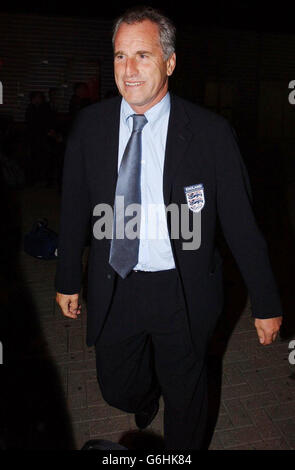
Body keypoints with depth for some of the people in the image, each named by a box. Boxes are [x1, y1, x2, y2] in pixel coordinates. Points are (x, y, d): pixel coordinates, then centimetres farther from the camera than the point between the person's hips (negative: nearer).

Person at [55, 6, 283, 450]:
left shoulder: (210, 132, -12)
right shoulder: (90, 125, -3)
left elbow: (241, 222, -9)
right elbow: (74, 208, 4)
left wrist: (266, 303, -5)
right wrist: (68, 279, 10)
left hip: (183, 293, -2)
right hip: (113, 289, 3)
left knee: (185, 397, 19)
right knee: (117, 389, 20)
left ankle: (180, 450, 53)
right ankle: (146, 398, 58)